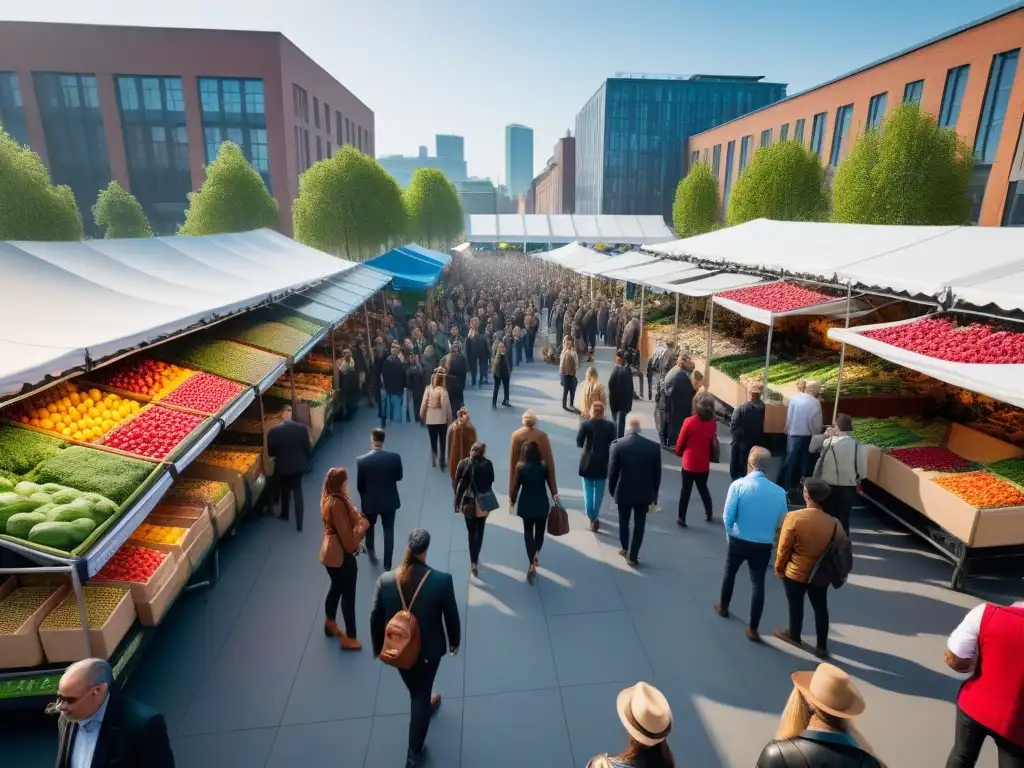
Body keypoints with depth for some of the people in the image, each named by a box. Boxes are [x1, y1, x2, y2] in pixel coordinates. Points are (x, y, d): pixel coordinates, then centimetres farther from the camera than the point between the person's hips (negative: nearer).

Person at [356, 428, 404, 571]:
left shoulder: (361, 460, -20)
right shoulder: (395, 457, -18)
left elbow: (359, 485, -8)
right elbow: (399, 477, -2)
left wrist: (365, 497, 11)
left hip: (370, 501, 0)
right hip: (389, 500, 0)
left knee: (369, 527, 28)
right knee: (389, 532, 15)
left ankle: (371, 551, 49)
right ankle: (387, 565, 21)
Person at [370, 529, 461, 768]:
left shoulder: (385, 580, -21)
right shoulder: (442, 580, -27)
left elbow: (376, 618, -8)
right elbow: (451, 616, -12)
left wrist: (378, 647, 10)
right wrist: (454, 641, 7)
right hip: (428, 649, -2)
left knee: (415, 689, 32)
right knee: (421, 694, 20)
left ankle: (425, 704, 62)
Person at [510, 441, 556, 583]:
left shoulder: (520, 467, -12)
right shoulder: (544, 466, -9)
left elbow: (516, 486, -7)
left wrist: (512, 501, 6)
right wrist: (554, 495, 22)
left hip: (526, 505, 0)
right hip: (542, 504, 1)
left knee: (528, 532, 12)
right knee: (540, 532, 17)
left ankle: (532, 563, 7)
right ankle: (535, 555, -2)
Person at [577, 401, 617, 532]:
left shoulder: (585, 424, -11)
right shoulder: (610, 425, -6)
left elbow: (578, 443, -8)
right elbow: (613, 445, -3)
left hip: (588, 462, -1)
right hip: (603, 462, 1)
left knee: (588, 490, 9)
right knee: (599, 491, 14)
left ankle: (592, 517, 3)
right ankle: (595, 517, 21)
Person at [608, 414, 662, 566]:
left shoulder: (617, 445, -14)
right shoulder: (654, 446, -8)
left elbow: (612, 471, -8)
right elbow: (657, 473, -1)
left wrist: (612, 490, 7)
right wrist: (654, 495, 10)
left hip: (624, 492, 0)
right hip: (645, 493, 0)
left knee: (624, 522, 19)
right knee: (639, 525, 11)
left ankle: (625, 550, 34)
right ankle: (633, 556, 16)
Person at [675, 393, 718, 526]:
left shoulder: (689, 421, -17)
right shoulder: (713, 423, -7)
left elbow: (681, 441, -7)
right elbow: (713, 442, 4)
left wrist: (678, 452, 11)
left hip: (689, 462, -3)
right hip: (704, 463, 3)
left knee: (686, 490, 7)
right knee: (703, 488, 23)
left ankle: (681, 518, 12)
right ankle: (709, 514, 34)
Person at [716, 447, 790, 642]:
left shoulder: (738, 485, -16)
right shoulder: (778, 491, -10)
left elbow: (728, 516, -14)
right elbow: (782, 522, 0)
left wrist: (730, 533, 5)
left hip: (738, 542, 0)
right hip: (763, 545, 1)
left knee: (729, 573, 23)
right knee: (758, 583, 13)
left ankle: (723, 607, 43)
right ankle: (753, 629, 17)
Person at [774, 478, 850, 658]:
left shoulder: (794, 517, -25)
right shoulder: (834, 523, -15)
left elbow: (784, 548, -16)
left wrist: (779, 567, 1)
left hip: (795, 572, -2)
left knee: (796, 605, 18)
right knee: (821, 608, 20)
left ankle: (794, 635, 40)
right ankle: (822, 646, 30)